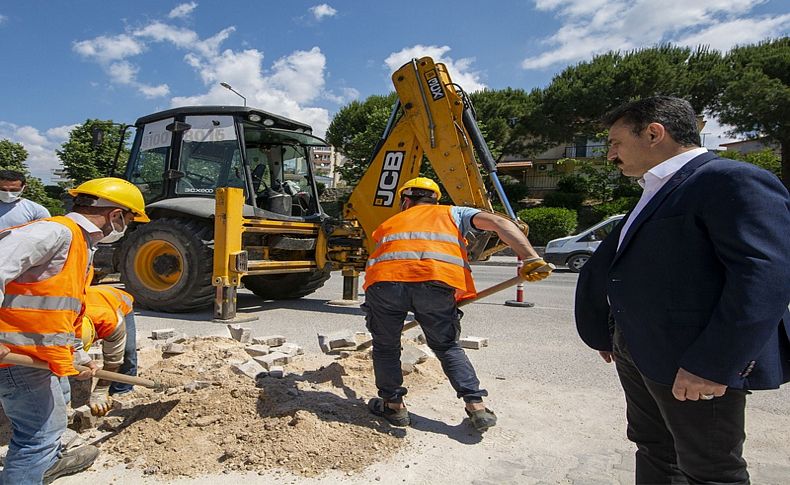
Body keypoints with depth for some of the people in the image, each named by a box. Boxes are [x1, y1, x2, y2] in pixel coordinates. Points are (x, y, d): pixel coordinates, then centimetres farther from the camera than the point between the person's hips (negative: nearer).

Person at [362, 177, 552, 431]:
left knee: (386, 346, 25)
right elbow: (499, 222, 15)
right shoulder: (452, 213, 30)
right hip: (437, 281, 0)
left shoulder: (389, 223, 37)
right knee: (447, 346, 22)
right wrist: (531, 258, 5)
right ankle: (476, 406, 19)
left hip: (385, 281, 1)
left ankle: (393, 405, 30)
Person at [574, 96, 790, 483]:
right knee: (653, 452, 21)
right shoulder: (657, 192, 16)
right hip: (637, 352, 9)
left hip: (693, 363, -9)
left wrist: (711, 365, -26)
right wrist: (607, 331, 19)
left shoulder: (733, 181, -14)